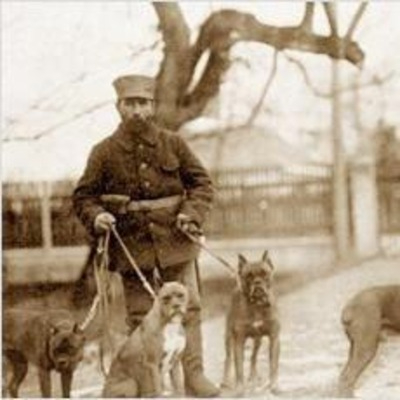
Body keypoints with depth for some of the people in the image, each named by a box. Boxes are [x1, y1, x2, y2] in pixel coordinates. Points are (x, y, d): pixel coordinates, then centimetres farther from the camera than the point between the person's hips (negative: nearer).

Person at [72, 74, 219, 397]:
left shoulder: (173, 144, 4)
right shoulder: (104, 152, 1)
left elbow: (202, 183, 9)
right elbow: (84, 196, 6)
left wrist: (192, 213, -8)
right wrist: (96, 216, -14)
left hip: (174, 240, 1)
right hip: (132, 244, -1)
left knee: (188, 307, 0)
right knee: (140, 315, 4)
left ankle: (194, 374, 7)